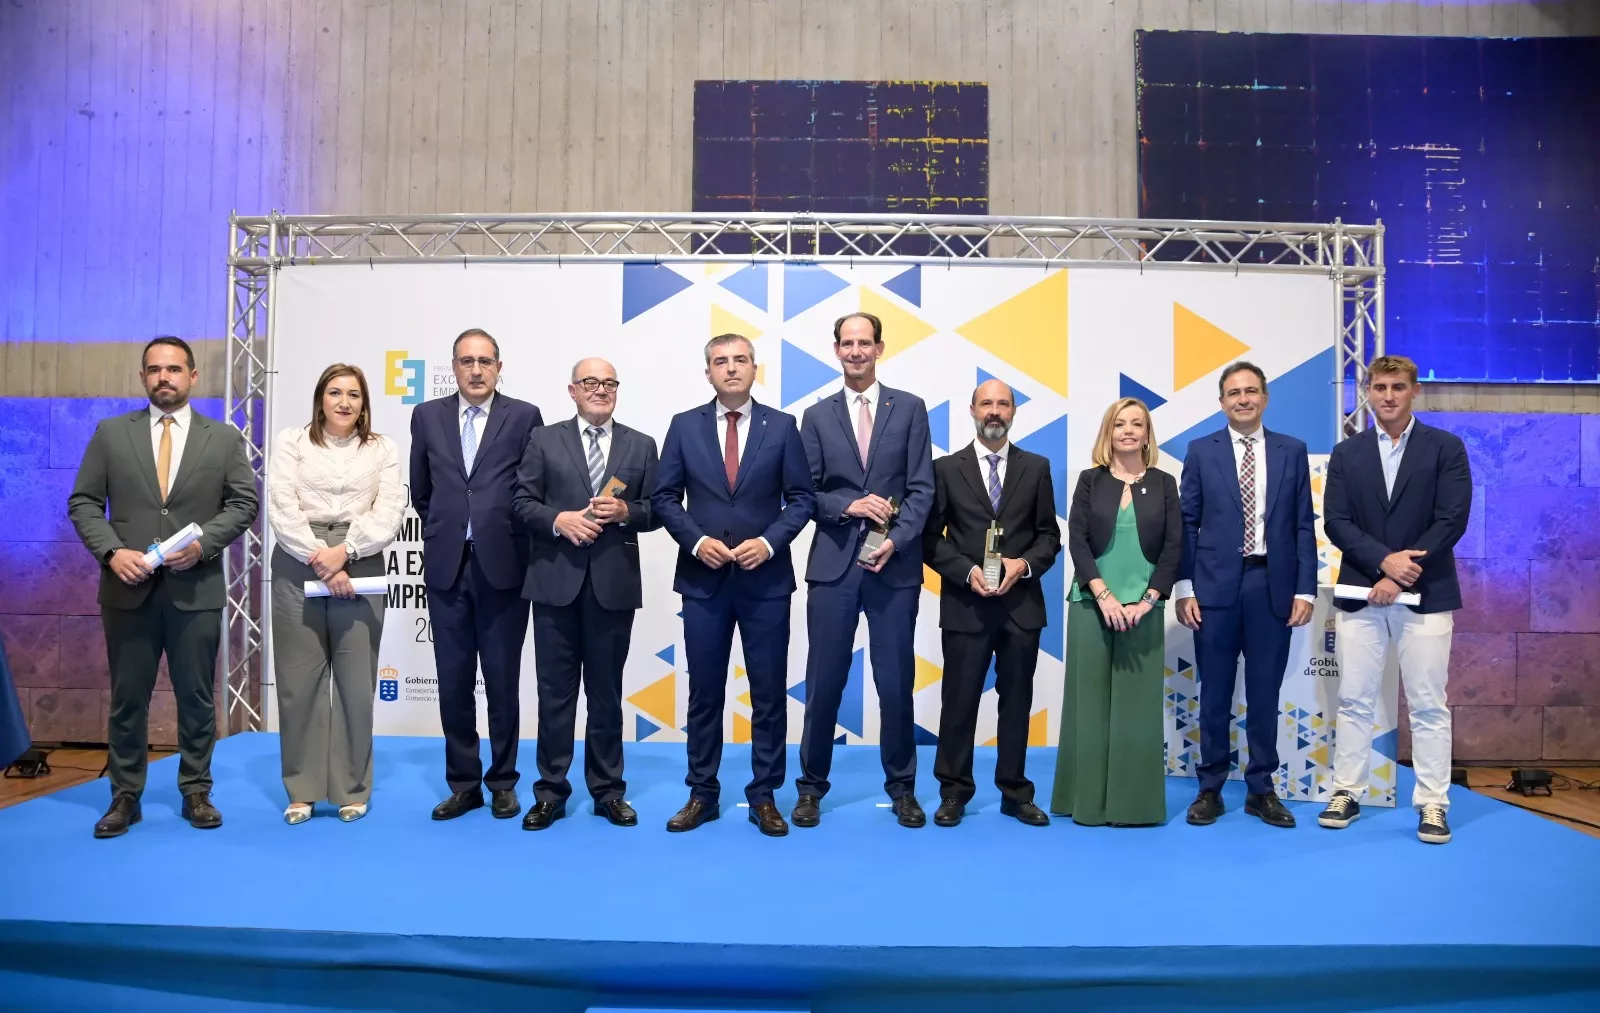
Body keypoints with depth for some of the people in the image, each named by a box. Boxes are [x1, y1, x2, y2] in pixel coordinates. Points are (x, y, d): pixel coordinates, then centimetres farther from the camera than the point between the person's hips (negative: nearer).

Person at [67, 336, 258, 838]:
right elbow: (83, 502, 5)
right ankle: (125, 797, 19)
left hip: (196, 589, 0)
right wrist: (112, 551, -11)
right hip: (128, 588, 1)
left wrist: (203, 543, -13)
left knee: (197, 699, 7)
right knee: (127, 699, 8)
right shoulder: (110, 433, 7)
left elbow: (244, 503, 1)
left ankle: (196, 793, 18)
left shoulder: (224, 438, 6)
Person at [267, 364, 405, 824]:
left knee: (356, 680, 2)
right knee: (299, 678, 3)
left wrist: (343, 551, -14)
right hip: (298, 566, 0)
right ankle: (302, 790, 14)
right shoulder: (291, 441, 9)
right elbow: (281, 507, -2)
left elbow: (388, 513, -1)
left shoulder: (382, 449, 10)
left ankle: (352, 789, 13)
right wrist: (319, 558, -12)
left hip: (359, 569, 0)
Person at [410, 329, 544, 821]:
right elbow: (421, 491, 17)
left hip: (502, 567, -2)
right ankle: (463, 784, 20)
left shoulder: (524, 416, -1)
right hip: (446, 567, 3)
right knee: (453, 683, 8)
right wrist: (443, 532, 15)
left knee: (502, 683, 6)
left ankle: (502, 782, 19)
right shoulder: (427, 416, 8)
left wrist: (509, 539, 5)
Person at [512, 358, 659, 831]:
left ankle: (608, 790, 19)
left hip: (614, 584, 1)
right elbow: (522, 502, 1)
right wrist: (559, 520, -15)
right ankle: (551, 791, 16)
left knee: (606, 691, 9)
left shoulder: (641, 445, 9)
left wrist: (625, 512, -13)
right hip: (555, 581, 0)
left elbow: (656, 510, 6)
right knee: (555, 691, 5)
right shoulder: (544, 440, 7)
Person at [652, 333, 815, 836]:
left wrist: (769, 541, -13)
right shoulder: (684, 425, 4)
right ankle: (702, 794, 20)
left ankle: (764, 796, 17)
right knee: (704, 692, 8)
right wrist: (696, 540, -11)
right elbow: (665, 497, 4)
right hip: (703, 579, 1)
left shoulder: (782, 426, 2)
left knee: (769, 692, 5)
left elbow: (800, 498, 1)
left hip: (766, 579, 0)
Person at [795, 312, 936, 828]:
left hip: (895, 564, 0)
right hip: (833, 564, 1)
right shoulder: (817, 416, 8)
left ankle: (902, 787, 22)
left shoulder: (910, 408, 6)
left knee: (896, 682, 6)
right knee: (824, 681, 6)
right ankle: (812, 785, 21)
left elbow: (922, 489, 0)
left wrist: (896, 540, -13)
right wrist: (848, 505, -14)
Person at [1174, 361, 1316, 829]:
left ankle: (1261, 790, 20)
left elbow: (1304, 525, 5)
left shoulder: (1292, 451, 7)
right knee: (1215, 693, 7)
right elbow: (1187, 523, 2)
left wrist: (1305, 589, -2)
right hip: (1216, 585, -1)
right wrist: (1184, 588, -4)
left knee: (1265, 694, 8)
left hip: (1272, 585, 1)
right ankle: (1210, 788, 18)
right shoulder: (1201, 451, 3)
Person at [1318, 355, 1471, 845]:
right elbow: (1335, 522, 0)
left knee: (1428, 704, 3)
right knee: (1354, 700, 6)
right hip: (1360, 593, 2)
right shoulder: (1346, 452, 8)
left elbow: (1452, 520, -7)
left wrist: (1401, 577, -13)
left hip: (1426, 594, -2)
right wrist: (1384, 560, -16)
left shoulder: (1446, 447, 2)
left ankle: (1432, 804, 13)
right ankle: (1347, 793, 16)